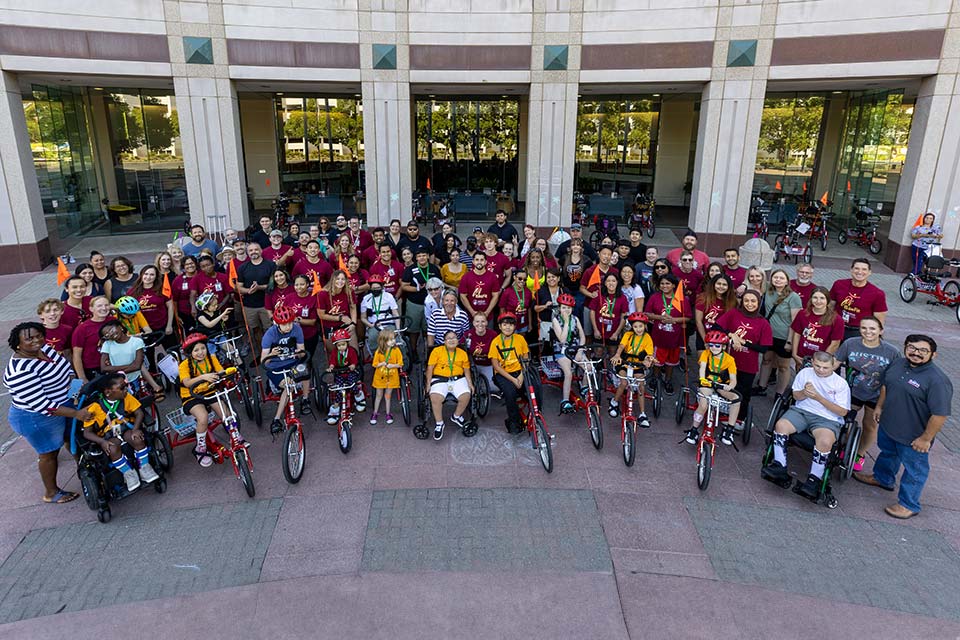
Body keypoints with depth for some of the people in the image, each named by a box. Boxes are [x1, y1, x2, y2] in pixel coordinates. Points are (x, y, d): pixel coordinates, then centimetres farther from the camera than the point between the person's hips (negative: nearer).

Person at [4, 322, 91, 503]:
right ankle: (51, 493, 29)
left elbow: (65, 364, 9)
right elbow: (41, 404, -31)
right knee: (48, 454, 10)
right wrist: (76, 413, -31)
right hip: (37, 419, -7)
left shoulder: (43, 348, -6)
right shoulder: (20, 372, -30)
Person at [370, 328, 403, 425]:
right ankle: (375, 413, 28)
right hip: (380, 377, 0)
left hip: (391, 377, 0)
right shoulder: (378, 351, -13)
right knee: (379, 395, 13)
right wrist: (382, 364, -26)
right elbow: (375, 365, -7)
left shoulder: (396, 350, -12)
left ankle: (388, 414, 26)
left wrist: (392, 365, -26)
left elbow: (400, 364, -9)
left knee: (388, 395, 12)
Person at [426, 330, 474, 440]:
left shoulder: (462, 353, 11)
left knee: (466, 396, -25)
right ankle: (439, 423, -7)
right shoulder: (437, 351, 2)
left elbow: (466, 370, 14)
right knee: (435, 397, -31)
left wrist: (470, 383, 1)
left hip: (458, 379, 2)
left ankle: (456, 416, 7)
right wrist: (428, 383, -7)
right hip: (440, 379, -2)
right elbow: (430, 368, 0)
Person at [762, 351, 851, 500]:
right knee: (781, 425, -27)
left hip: (827, 419, -3)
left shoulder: (841, 384, 1)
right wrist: (804, 393, -11)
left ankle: (814, 480, -21)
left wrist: (819, 398, -14)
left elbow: (842, 412, -3)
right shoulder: (805, 373, 9)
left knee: (825, 441, -35)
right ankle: (779, 467, -18)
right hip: (802, 411, 3)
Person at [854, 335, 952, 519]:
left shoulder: (937, 380, -27)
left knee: (914, 470, 12)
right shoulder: (897, 364, -4)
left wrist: (926, 439, -21)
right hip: (888, 426, 7)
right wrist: (879, 406, 17)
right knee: (887, 453, 31)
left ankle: (909, 505, 29)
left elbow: (940, 414, -26)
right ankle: (882, 478, 56)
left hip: (913, 438, -7)